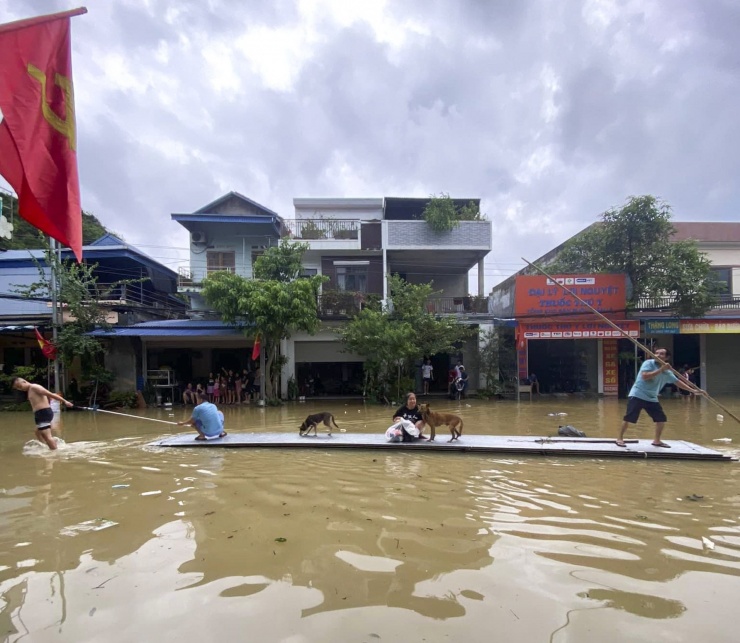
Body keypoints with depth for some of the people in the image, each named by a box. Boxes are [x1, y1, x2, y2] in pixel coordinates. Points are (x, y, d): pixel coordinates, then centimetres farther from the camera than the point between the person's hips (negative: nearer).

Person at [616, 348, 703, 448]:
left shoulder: (667, 372, 8)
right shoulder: (648, 363, -11)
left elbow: (677, 382, 18)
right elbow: (644, 376, -25)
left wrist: (693, 390, 15)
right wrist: (661, 369, -26)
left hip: (652, 399, 7)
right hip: (637, 395, -7)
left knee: (662, 418, 6)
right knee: (629, 418, -12)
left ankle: (657, 441, 24)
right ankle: (620, 438, 0)